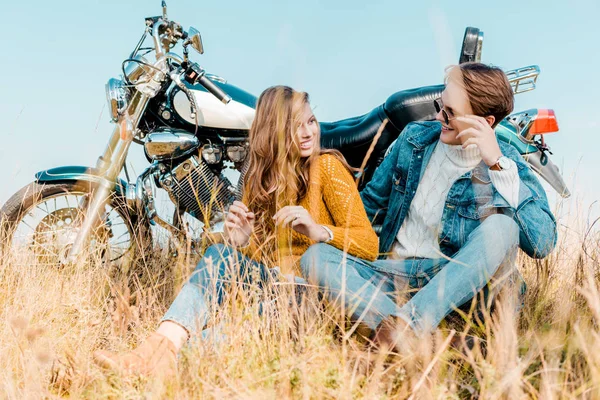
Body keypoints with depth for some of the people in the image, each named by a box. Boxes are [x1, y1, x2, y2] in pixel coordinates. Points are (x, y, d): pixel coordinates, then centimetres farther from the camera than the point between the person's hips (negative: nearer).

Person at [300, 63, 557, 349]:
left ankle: (407, 324, -39)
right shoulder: (414, 137, 6)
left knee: (501, 226, -30)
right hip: (396, 275, 4)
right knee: (315, 256, -19)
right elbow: (372, 201, 19)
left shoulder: (508, 166, -4)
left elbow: (543, 244, -21)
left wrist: (498, 165, -23)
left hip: (463, 286, -3)